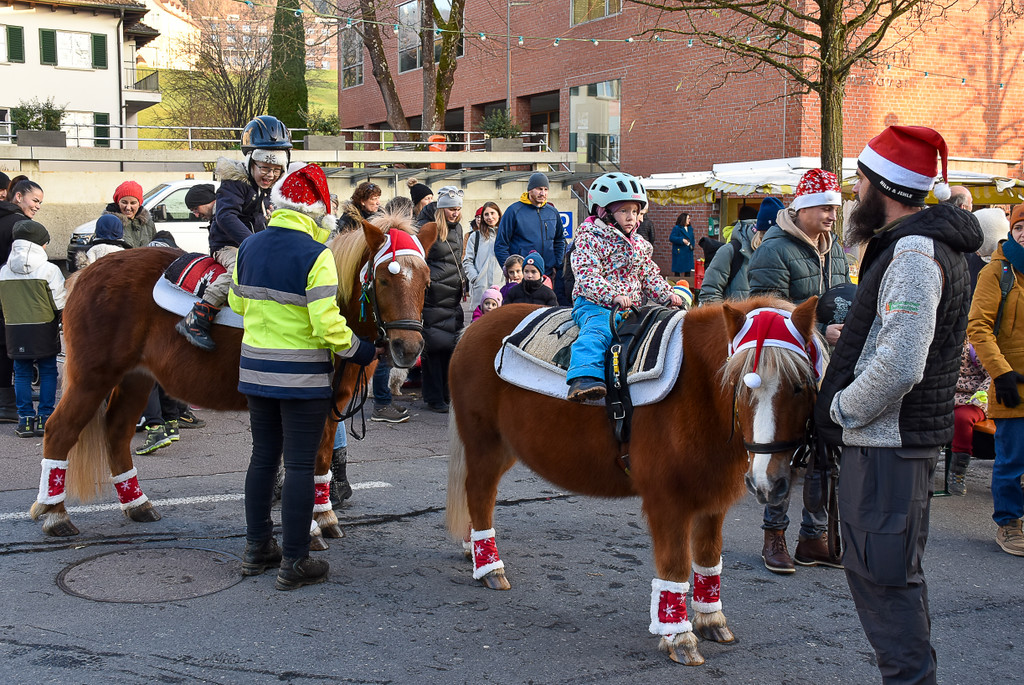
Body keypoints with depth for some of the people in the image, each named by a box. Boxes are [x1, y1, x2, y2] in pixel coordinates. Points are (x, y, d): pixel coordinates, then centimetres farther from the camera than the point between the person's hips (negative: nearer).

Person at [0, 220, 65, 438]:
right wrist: (66, 323, 7)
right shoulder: (49, 270, -10)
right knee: (48, 372, 6)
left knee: (22, 373, 10)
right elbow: (60, 304, -8)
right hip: (44, 329, -3)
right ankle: (45, 418, 5)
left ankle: (25, 419, 10)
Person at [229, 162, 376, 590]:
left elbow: (237, 303, 16)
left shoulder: (249, 247, 4)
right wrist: (364, 353, -7)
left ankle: (257, 548, 28)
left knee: (263, 457, 18)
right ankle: (293, 563, 7)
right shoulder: (315, 255, -17)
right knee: (300, 466, 2)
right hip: (302, 377, -6)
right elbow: (328, 325, -21)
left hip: (254, 370, 7)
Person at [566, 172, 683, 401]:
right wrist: (613, 295, -29)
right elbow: (587, 277, -15)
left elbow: (650, 277, 24)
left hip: (632, 307, 7)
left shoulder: (639, 245, 20)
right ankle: (584, 376, -53)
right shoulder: (590, 239, -3)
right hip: (595, 304, -7)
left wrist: (667, 295, 4)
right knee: (598, 331, -35)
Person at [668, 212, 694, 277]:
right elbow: (671, 238, -16)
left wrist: (692, 246, 4)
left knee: (688, 270, 9)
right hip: (679, 252, -7)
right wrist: (682, 240, -23)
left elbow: (692, 239, 21)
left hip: (688, 253, 7)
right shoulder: (676, 228, -8)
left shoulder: (690, 228, 13)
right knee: (677, 270, -2)